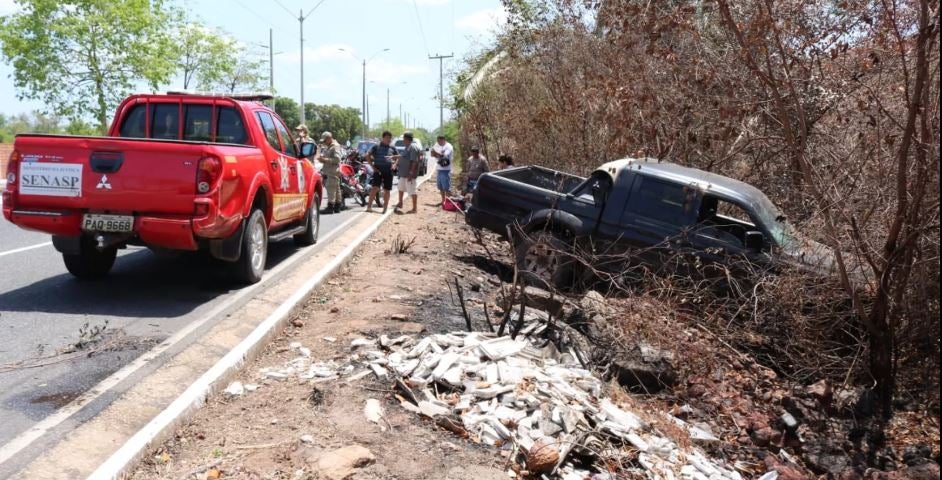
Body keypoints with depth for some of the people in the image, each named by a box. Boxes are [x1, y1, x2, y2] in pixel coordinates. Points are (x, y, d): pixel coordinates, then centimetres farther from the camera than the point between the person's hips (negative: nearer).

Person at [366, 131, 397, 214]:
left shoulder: (392, 148, 10)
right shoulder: (376, 146, 0)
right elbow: (367, 155, -3)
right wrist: (373, 166, -7)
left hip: (388, 171, 3)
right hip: (378, 170, -3)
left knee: (387, 190, 6)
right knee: (375, 188, -14)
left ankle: (385, 208, 14)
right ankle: (369, 206, -10)